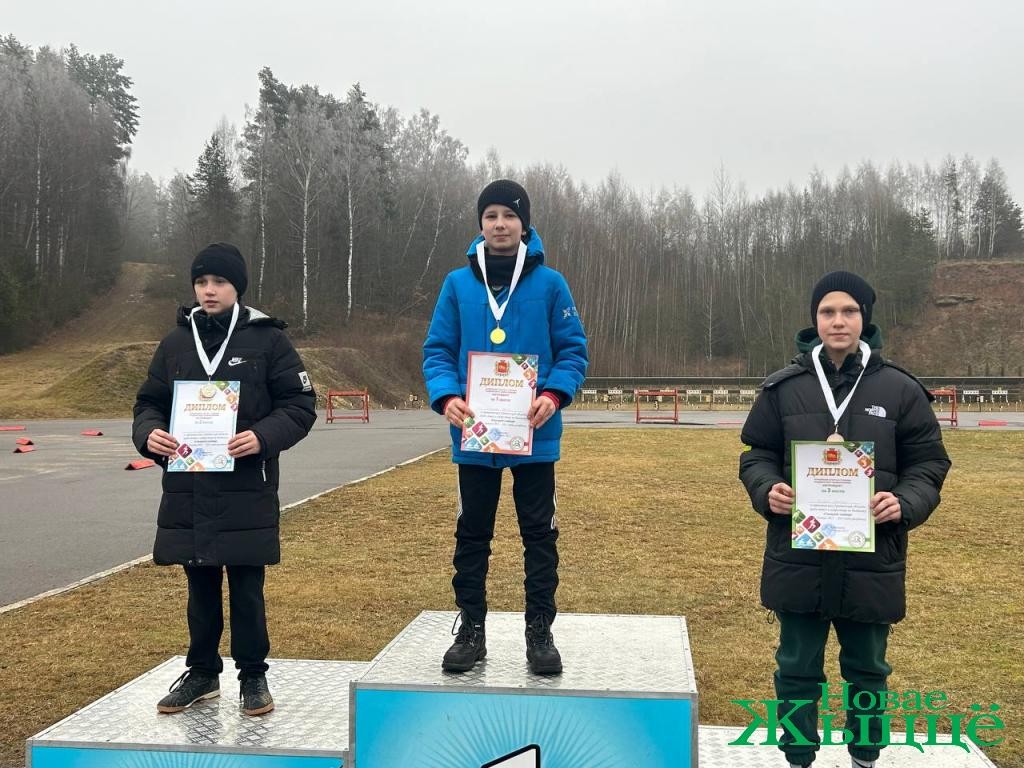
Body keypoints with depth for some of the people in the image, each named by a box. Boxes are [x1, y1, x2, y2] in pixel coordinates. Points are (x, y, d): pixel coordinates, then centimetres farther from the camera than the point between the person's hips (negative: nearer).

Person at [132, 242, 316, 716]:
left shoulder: (267, 340, -2)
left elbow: (300, 405, -3)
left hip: (247, 489, -3)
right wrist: (149, 433, -9)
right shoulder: (175, 344, 9)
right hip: (187, 489, 3)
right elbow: (150, 403, 14)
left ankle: (253, 676, 20)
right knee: (201, 587, 14)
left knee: (247, 588, 4)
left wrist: (262, 437, -20)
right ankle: (202, 672, 28)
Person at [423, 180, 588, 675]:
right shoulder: (458, 283, 4)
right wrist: (446, 396, -15)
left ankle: (540, 632, 17)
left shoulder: (549, 283, 0)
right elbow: (438, 349, 4)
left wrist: (554, 394, -17)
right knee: (471, 535, 10)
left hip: (534, 433, -1)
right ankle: (471, 629, 22)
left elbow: (573, 349, 1)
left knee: (540, 534, 6)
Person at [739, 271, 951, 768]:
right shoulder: (783, 388, 1)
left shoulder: (900, 390, -1)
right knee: (798, 668, 11)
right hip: (799, 556, 0)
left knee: (867, 669, 17)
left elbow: (928, 464, 3)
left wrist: (904, 503, -17)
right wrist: (768, 491, -14)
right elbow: (756, 455, 7)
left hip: (871, 559, 0)